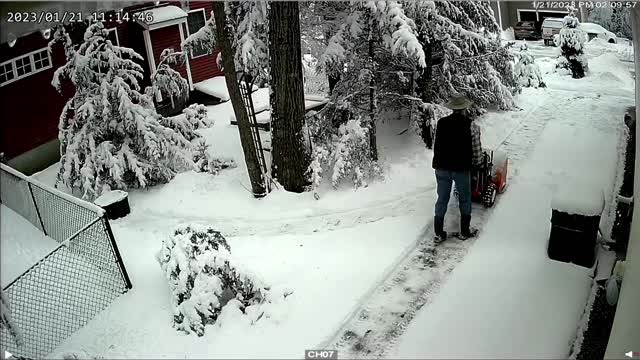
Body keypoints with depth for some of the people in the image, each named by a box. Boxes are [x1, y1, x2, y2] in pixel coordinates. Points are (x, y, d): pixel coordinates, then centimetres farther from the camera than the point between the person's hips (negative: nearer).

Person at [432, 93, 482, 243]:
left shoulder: (441, 123, -1)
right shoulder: (471, 125, -9)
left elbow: (436, 145, 5)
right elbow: (476, 149, -3)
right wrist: (477, 163, 15)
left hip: (442, 167, 3)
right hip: (462, 168, -3)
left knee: (442, 199, 11)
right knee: (465, 200, 15)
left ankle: (439, 233, 15)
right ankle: (465, 231, 25)